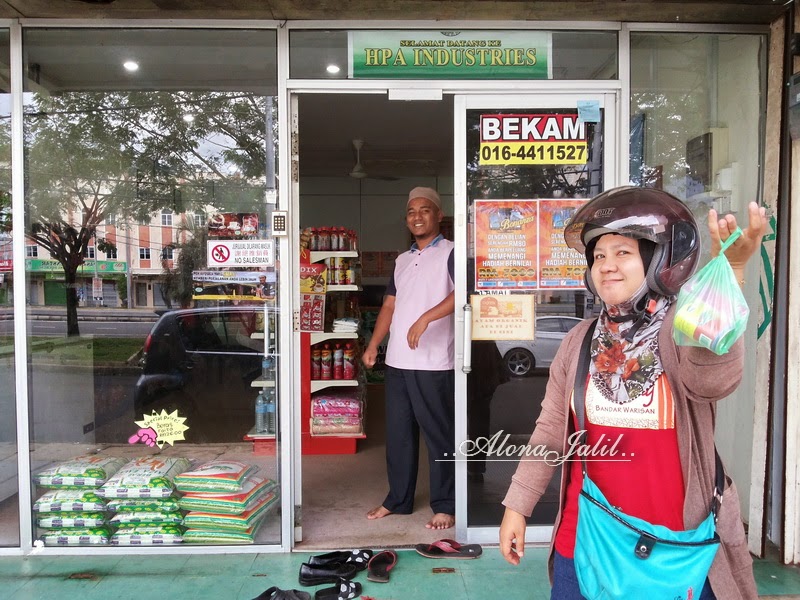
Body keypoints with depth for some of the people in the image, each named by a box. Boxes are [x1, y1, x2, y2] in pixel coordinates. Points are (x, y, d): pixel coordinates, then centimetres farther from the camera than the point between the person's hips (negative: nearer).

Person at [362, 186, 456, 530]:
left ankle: (445, 506, 15)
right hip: (397, 362, 7)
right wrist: (373, 345, 10)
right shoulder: (402, 260, 19)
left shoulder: (450, 252, -3)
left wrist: (426, 318, -27)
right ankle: (398, 500, 27)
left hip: (433, 363, -7)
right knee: (397, 433, 14)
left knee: (439, 435, 2)